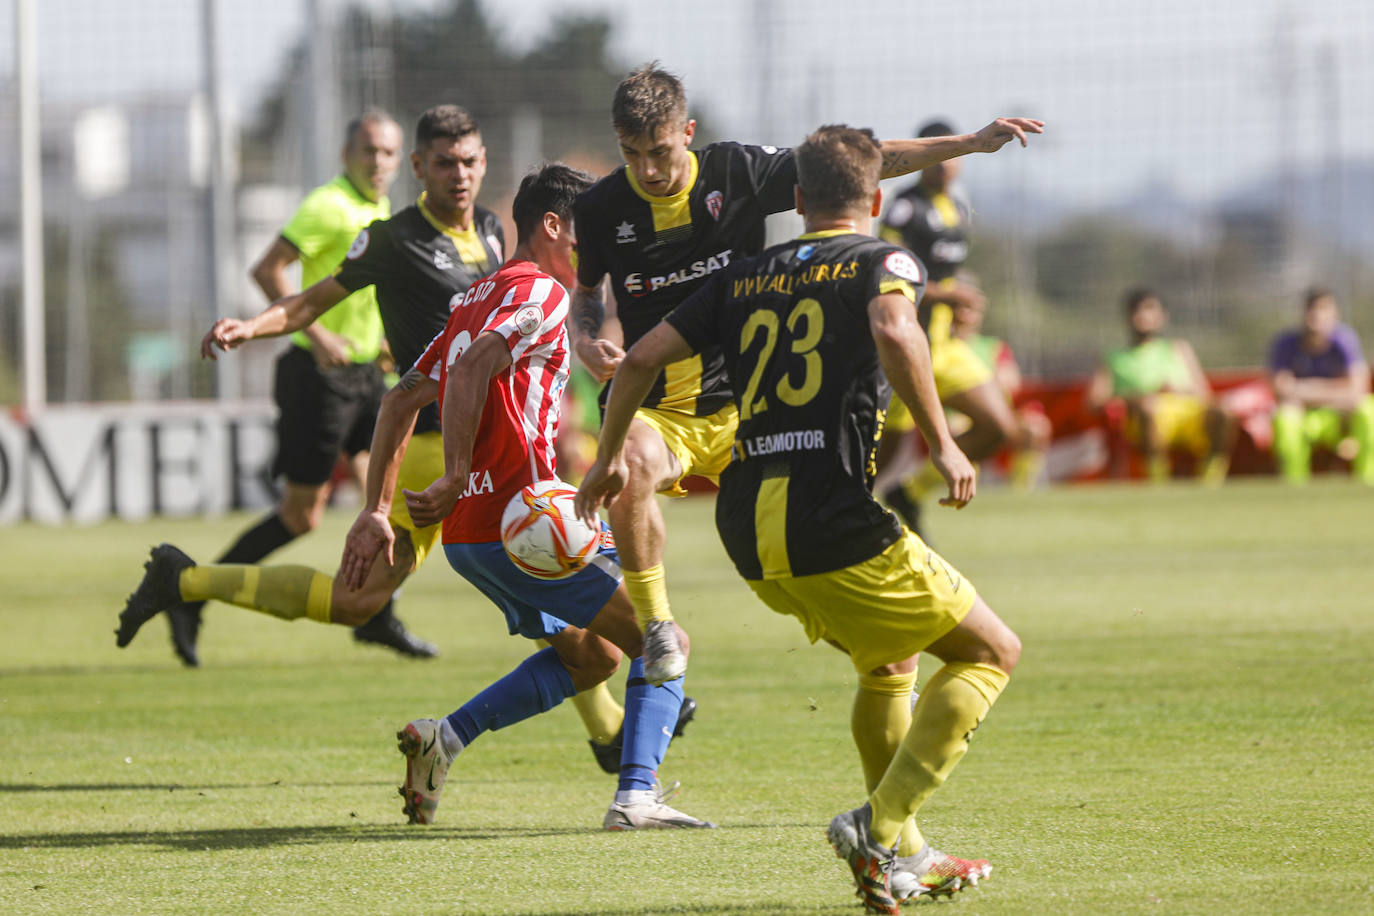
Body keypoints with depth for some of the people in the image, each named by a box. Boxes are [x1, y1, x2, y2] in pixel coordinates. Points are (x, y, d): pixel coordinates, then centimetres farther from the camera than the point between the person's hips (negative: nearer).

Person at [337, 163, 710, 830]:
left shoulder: (482, 296, 21)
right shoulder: (540, 293, -8)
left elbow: (401, 400, 19)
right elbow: (469, 370, -25)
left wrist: (377, 512, 17)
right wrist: (456, 479, -26)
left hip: (467, 538, 9)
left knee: (593, 655, 24)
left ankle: (445, 736, 11)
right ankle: (637, 797, -14)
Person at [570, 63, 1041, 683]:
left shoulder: (739, 172, -6)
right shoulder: (600, 209, -3)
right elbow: (586, 291, 17)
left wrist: (969, 143, -3)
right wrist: (586, 341, -6)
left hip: (740, 402, 1)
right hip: (653, 410, -1)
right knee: (635, 464, -36)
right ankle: (654, 627, -19)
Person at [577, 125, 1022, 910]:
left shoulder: (745, 277, 19)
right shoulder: (881, 261, 3)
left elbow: (641, 359, 16)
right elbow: (893, 330, -20)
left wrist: (610, 457, 30)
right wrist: (942, 442, -14)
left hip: (748, 528, 7)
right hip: (835, 518, -7)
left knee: (891, 662, 28)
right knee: (992, 652, 7)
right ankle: (882, 828, -7)